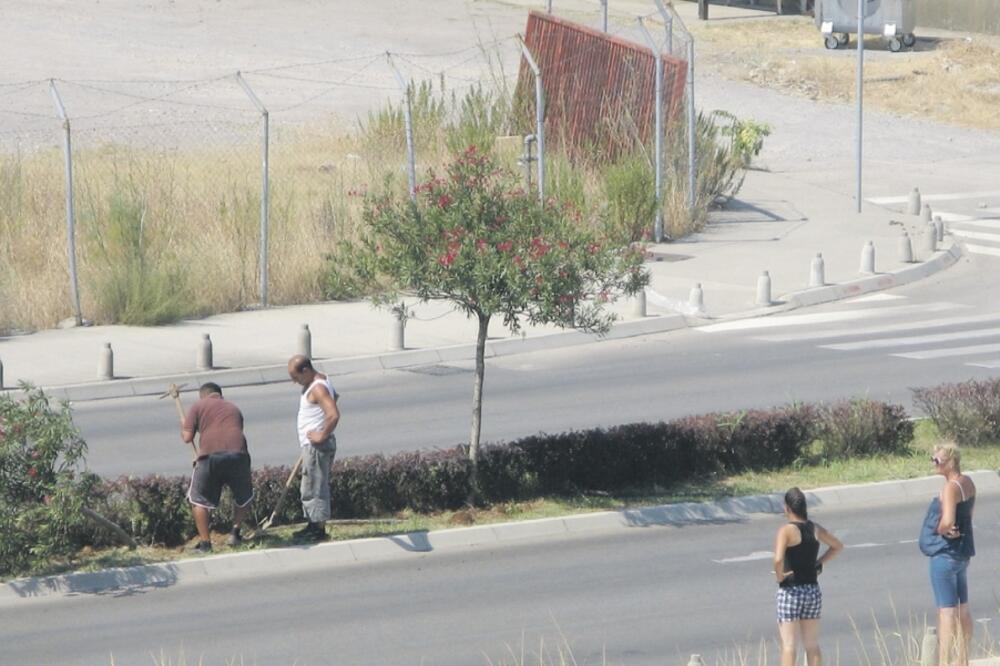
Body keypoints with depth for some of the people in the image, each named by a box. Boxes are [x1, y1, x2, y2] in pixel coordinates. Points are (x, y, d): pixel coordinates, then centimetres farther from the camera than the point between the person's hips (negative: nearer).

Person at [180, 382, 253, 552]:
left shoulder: (198, 406, 15)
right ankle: (235, 532, 20)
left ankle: (205, 542, 8)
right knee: (244, 497, 27)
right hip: (238, 453, 3)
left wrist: (183, 428, 30)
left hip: (210, 455, -3)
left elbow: (187, 437, 8)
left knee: (199, 500, 13)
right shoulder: (233, 408, 28)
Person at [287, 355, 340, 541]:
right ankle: (312, 525, 24)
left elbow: (334, 415, -35)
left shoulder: (318, 389, -22)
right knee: (310, 487, 17)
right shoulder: (318, 382, 11)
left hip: (317, 447, -11)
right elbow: (334, 396, 33)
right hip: (311, 445, 11)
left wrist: (322, 435, -23)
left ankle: (320, 529, 0)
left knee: (315, 487, -5)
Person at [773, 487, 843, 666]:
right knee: (812, 645, 13)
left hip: (790, 592, -6)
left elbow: (778, 559, -29)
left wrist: (779, 576, -11)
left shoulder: (786, 530, -15)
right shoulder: (815, 529, 6)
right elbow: (838, 546, 23)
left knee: (789, 646, -3)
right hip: (813, 591, 6)